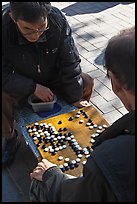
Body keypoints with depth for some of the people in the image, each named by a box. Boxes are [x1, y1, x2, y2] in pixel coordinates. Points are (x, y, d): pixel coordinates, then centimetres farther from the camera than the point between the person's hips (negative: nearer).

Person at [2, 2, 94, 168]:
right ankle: (10, 139, 2)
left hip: (53, 77, 2)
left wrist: (75, 98, -14)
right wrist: (34, 88, -28)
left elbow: (70, 62, -17)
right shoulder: (4, 28, -32)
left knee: (87, 83, -15)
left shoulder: (58, 20, -27)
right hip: (20, 83, -2)